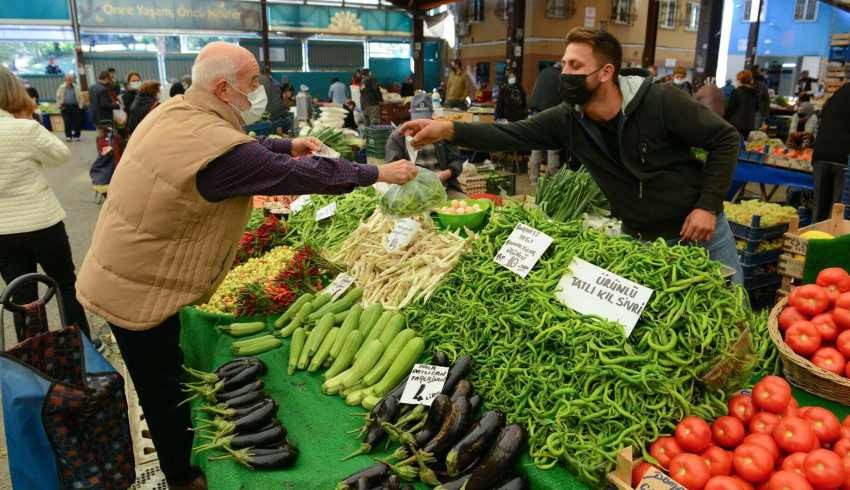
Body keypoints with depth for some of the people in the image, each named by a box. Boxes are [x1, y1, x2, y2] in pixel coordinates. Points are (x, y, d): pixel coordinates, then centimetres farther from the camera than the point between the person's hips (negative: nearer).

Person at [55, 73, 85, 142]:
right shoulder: (62, 87, 5)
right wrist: (59, 106, 3)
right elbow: (58, 97, 10)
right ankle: (68, 136, 6)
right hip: (65, 107, 0)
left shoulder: (76, 88, 4)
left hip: (75, 106, 0)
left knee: (77, 122, -3)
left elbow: (80, 97, 7)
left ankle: (76, 136, 7)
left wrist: (80, 106, 1)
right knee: (67, 122, -2)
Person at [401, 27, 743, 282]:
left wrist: (707, 206, -20)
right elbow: (511, 135, -19)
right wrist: (448, 129, -33)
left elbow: (725, 139, -13)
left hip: (698, 230, -2)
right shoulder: (567, 120, -11)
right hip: (638, 239, 3)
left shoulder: (661, 102, -22)